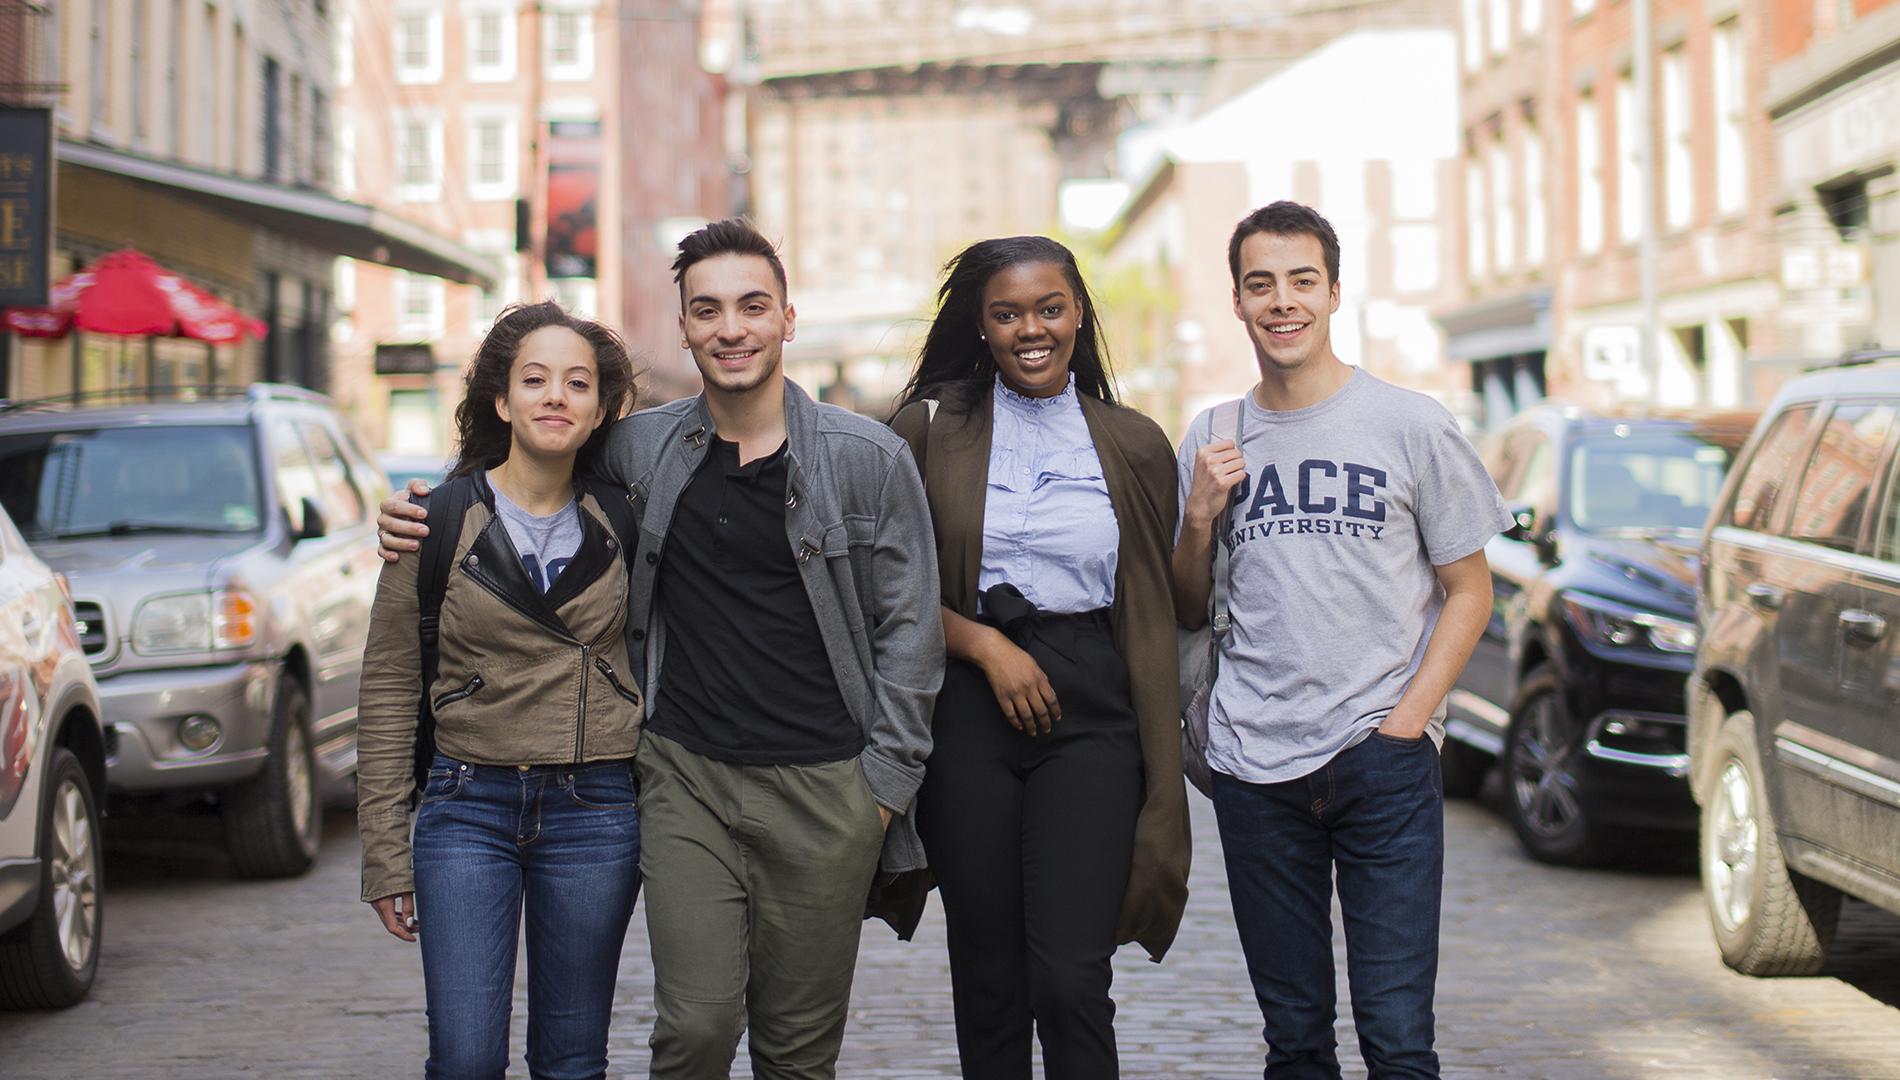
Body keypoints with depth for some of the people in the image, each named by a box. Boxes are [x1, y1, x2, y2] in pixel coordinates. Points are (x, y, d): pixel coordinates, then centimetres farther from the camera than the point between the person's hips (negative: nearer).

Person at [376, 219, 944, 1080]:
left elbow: (907, 630, 2)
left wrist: (883, 784, -3)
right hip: (686, 780, 1)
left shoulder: (868, 459, -1)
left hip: (824, 788, -1)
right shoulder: (639, 450, 4)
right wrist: (422, 520, 6)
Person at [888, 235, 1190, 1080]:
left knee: (1071, 980, -12)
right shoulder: (932, 428, 6)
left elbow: (1154, 613, 11)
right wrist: (985, 645, -9)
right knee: (987, 981, 5)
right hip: (966, 705, 1)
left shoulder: (1134, 446, 9)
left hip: (1090, 711, 0)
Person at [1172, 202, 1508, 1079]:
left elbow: (1469, 591, 5)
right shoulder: (1212, 440, 9)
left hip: (1383, 764, -3)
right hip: (1254, 768, 3)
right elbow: (1188, 612, 15)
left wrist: (1407, 718, -7)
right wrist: (1199, 518, -4)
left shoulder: (1410, 425, 1)